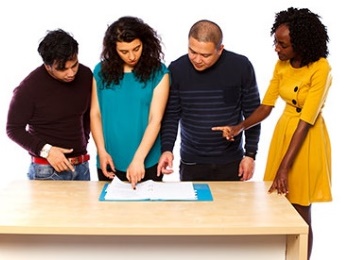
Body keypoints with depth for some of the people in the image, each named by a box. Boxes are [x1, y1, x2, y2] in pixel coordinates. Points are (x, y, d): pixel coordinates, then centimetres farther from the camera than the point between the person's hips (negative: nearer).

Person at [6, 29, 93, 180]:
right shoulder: (29, 88, -18)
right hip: (47, 170, -4)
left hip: (81, 166, 5)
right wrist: (46, 150, -19)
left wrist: (83, 142, 11)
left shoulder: (86, 75, -3)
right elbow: (14, 129, -9)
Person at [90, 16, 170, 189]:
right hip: (110, 162, 2)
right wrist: (101, 151, -7)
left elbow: (155, 120, -11)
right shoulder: (102, 71, 1)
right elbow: (95, 114, 4)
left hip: (147, 163, -2)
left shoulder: (158, 72, -5)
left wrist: (138, 159, -19)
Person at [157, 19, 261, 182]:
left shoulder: (241, 66, -10)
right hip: (191, 163, 0)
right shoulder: (177, 69, -9)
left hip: (231, 162, 0)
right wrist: (167, 149, -15)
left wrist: (250, 154, -2)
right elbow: (171, 115, -1)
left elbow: (252, 113, -1)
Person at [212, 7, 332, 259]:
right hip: (283, 130, 6)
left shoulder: (321, 69, -21)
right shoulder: (281, 65, 0)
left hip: (308, 138, -6)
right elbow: (266, 106, -1)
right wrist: (239, 128, -19)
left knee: (300, 214, 4)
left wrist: (284, 167, -27)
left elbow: (306, 121, -25)